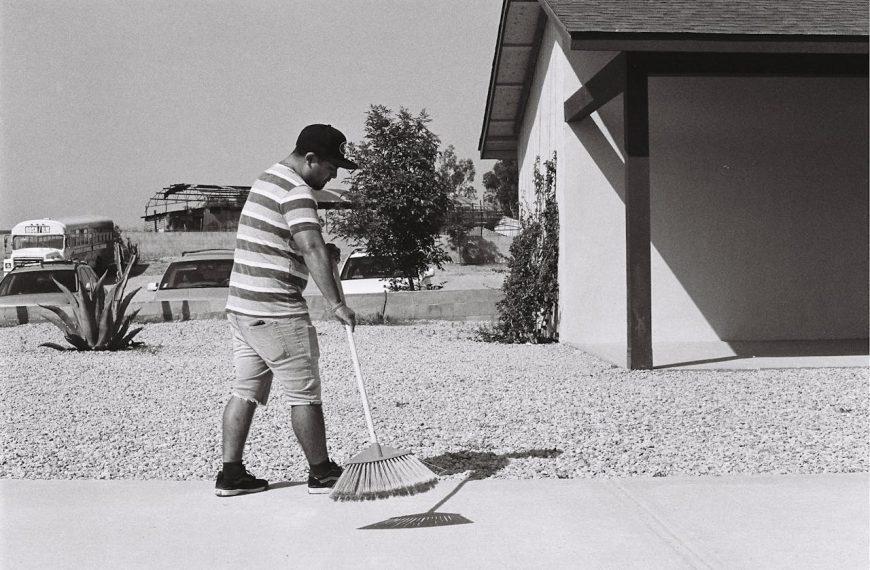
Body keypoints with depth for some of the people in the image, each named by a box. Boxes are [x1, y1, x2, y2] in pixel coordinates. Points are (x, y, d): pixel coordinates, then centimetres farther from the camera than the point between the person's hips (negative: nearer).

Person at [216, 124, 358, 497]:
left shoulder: (267, 179, 17)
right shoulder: (296, 191, -15)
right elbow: (312, 249, -28)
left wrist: (323, 249, 13)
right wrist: (336, 304, -31)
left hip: (240, 305, 9)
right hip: (276, 311, -9)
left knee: (245, 390, 11)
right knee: (304, 393, 2)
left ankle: (231, 474, 14)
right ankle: (322, 474, 12)